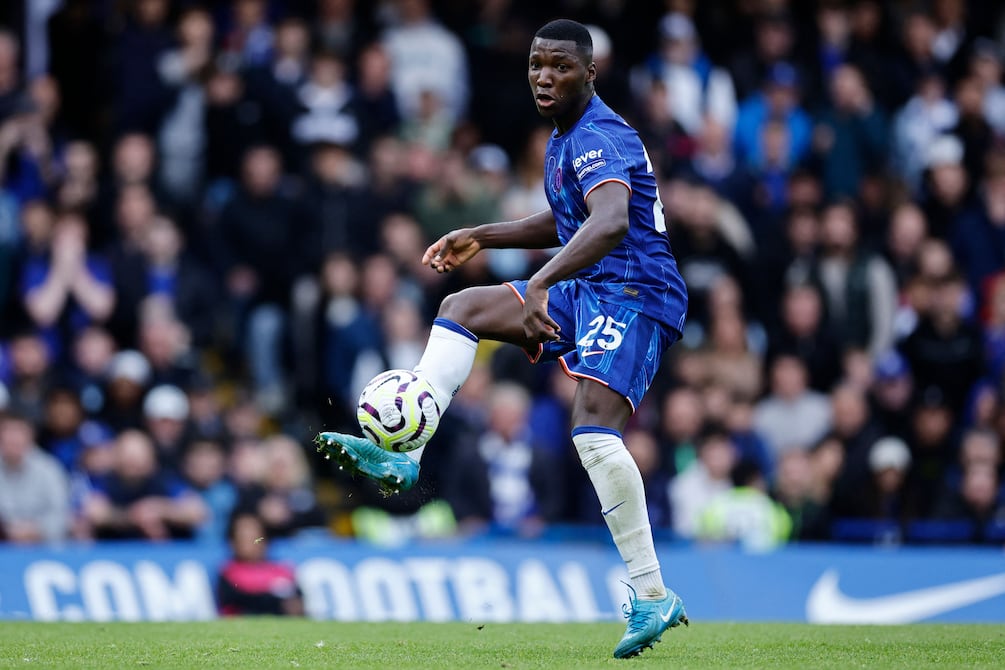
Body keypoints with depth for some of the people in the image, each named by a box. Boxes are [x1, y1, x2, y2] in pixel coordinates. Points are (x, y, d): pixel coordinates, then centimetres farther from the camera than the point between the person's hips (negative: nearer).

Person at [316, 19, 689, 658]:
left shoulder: (598, 138, -17)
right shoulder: (567, 137, 15)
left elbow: (611, 222, -37)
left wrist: (539, 286, -49)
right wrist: (483, 237, 25)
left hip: (636, 294, -10)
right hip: (589, 293, 10)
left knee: (594, 429, -27)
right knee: (462, 307, 9)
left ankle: (654, 597, -27)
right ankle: (404, 455, -2)